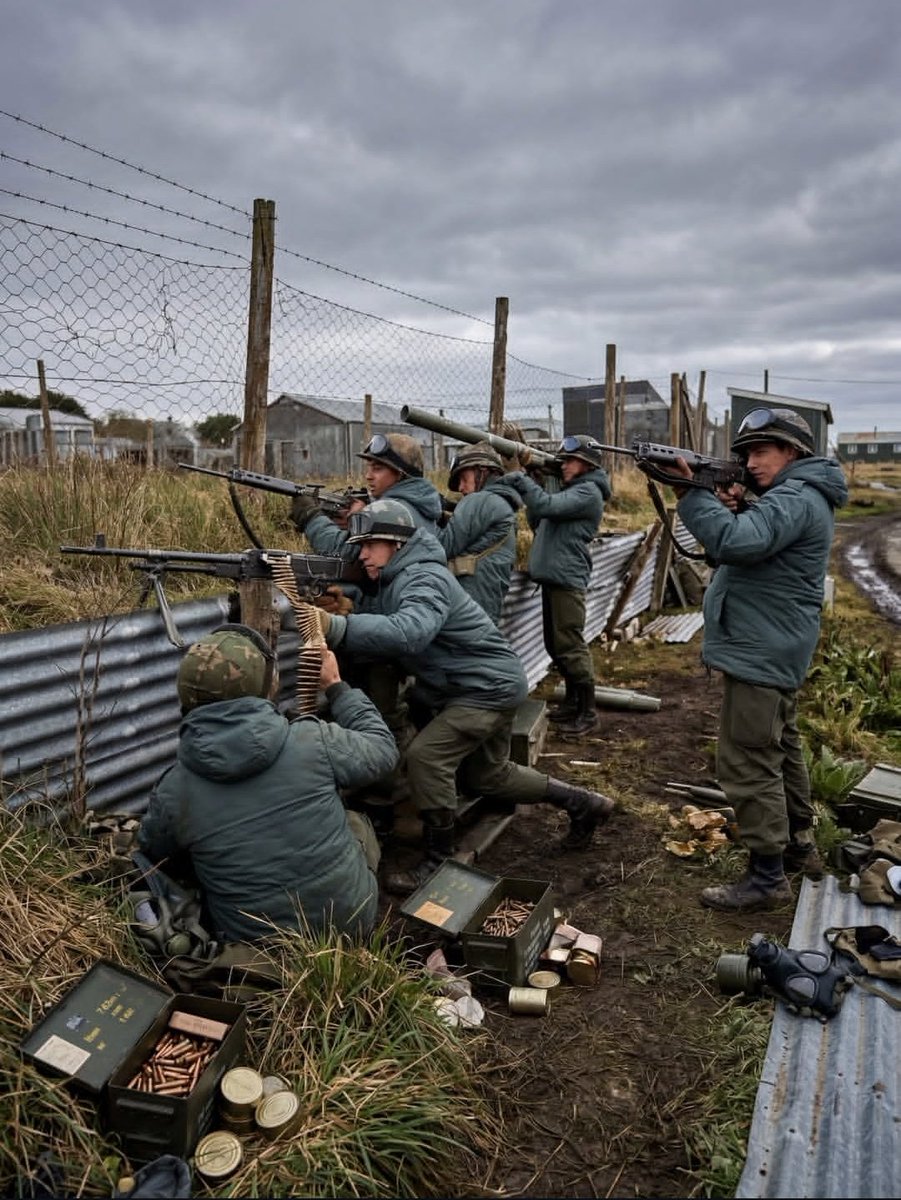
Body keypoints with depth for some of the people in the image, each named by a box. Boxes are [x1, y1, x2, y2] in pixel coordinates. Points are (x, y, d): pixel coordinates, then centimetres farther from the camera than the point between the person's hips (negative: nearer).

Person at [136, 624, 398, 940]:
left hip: (255, 945, 1)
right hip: (350, 920, 0)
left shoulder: (173, 790, -15)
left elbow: (152, 852, 8)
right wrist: (336, 686, 13)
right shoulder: (313, 740, -20)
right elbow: (382, 747, 1)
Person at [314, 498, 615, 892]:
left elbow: (408, 633, -47)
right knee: (488, 775, 20)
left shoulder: (424, 579, -27)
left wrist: (335, 626, -55)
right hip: (460, 688, 11)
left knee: (425, 755, -22)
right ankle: (583, 804, 36)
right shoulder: (388, 581, 5)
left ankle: (438, 860, -5)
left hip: (489, 687, -11)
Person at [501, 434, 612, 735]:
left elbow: (547, 506, -22)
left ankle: (587, 712, -1)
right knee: (556, 646, 15)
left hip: (567, 579, -10)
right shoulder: (571, 489, 22)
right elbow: (537, 522, 20)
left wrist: (520, 481, -13)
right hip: (553, 577, 10)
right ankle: (572, 702, 26)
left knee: (571, 646, -8)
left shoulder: (588, 492, -9)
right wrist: (528, 492, 6)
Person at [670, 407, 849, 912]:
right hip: (775, 649, 12)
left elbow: (735, 543, -33)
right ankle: (800, 845, 35)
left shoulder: (796, 498, -19)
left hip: (761, 653, -12)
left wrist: (691, 491, -27)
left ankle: (768, 877, 1)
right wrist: (733, 508, -5)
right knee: (781, 749, 21)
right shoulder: (796, 494, 16)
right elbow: (751, 537, 14)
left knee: (748, 765, -7)